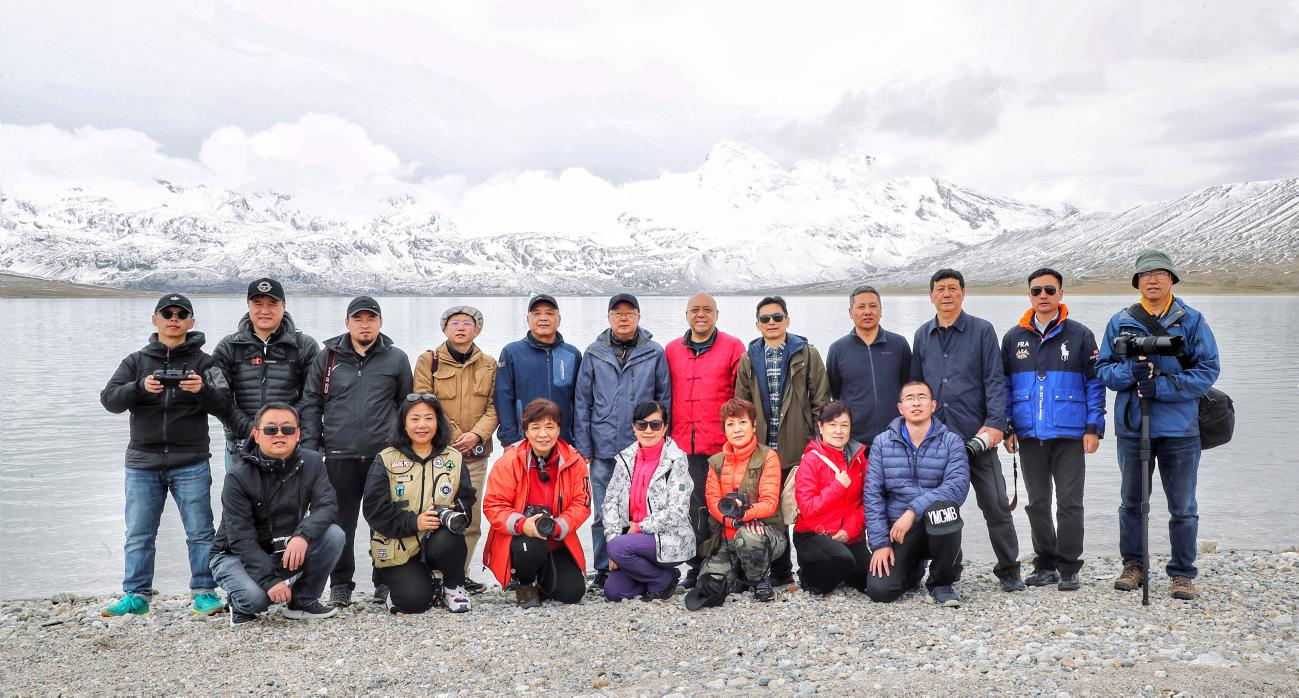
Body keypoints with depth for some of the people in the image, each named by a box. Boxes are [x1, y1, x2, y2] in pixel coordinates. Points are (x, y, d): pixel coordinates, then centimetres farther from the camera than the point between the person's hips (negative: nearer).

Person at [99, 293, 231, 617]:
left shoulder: (203, 362, 6)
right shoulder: (136, 361, 11)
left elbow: (224, 402, -6)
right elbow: (109, 399, 0)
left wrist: (202, 390, -27)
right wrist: (140, 388, -20)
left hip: (191, 463, -2)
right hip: (143, 462, 2)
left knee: (200, 532, 0)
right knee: (138, 534, 7)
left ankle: (204, 593, 8)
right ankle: (137, 596, 16)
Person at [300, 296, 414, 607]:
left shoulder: (396, 359, 8)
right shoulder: (328, 357, 8)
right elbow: (311, 403, 9)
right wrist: (310, 447, 1)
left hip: (384, 455, 0)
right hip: (339, 456, 0)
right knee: (341, 523, 6)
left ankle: (385, 583, 17)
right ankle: (341, 585, 18)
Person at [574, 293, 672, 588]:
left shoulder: (654, 353, 2)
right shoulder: (594, 353, 5)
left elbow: (664, 399, 5)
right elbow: (582, 401, 6)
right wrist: (583, 445, 1)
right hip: (603, 449, 1)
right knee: (604, 514, 5)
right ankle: (603, 570, 16)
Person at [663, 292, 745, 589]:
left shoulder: (733, 347, 4)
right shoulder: (671, 350, 14)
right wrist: (666, 435, 13)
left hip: (721, 443, -3)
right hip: (683, 443, 3)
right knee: (692, 506, 5)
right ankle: (696, 567, 14)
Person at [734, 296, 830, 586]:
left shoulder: (807, 354, 4)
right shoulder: (749, 359, 12)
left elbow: (820, 400, 2)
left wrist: (818, 439, -4)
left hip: (800, 449, -2)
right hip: (762, 450, 3)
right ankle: (780, 570, 16)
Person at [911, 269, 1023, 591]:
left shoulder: (982, 330, 2)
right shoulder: (922, 335, 13)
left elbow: (995, 380, -4)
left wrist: (995, 423, -14)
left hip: (977, 435, -3)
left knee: (995, 504, 0)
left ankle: (1008, 569, 14)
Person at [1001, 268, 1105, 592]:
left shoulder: (1079, 335, 2)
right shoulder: (1015, 337, 9)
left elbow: (1095, 383, 2)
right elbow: (1004, 385, 11)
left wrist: (1094, 427, -5)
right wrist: (1006, 428, 4)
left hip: (1069, 434, -3)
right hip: (1029, 435, 3)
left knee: (1069, 503, 0)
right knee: (1037, 503, 10)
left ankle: (1068, 568, 10)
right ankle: (1045, 565, 21)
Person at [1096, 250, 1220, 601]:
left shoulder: (1192, 320, -1)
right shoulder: (1120, 322, 5)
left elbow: (1208, 369, -6)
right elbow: (1103, 369, 3)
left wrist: (1162, 386, -17)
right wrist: (1131, 371, -18)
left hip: (1179, 429, -2)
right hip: (1132, 427, 2)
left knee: (1183, 508, 5)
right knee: (1131, 502, 13)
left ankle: (1183, 573, 18)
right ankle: (1133, 565, 27)